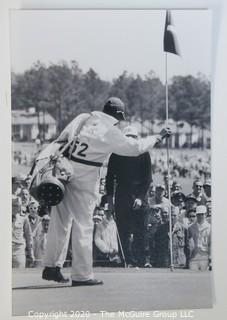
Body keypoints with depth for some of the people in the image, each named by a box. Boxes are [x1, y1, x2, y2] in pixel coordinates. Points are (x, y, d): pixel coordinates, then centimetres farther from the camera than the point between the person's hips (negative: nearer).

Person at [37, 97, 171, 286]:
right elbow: (136, 147, 1)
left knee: (60, 221, 14)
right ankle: (82, 275, 8)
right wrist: (159, 137, 14)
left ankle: (52, 267, 22)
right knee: (83, 225, 3)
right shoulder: (111, 132, -8)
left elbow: (61, 141, 8)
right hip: (84, 181, -6)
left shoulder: (82, 118, 8)